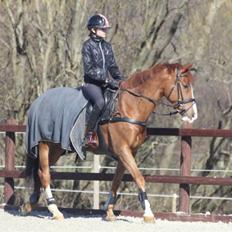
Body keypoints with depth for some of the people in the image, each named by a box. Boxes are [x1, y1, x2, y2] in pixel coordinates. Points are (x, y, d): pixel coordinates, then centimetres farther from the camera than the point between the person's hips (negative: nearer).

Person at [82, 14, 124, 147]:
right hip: (91, 83, -7)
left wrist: (120, 80, 1)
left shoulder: (107, 46, 16)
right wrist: (108, 80, -19)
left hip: (106, 83, 7)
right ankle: (89, 135, -31)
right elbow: (89, 69, -13)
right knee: (100, 101, -35)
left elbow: (113, 66, 19)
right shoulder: (88, 46, -4)